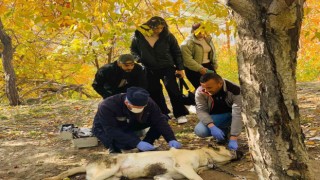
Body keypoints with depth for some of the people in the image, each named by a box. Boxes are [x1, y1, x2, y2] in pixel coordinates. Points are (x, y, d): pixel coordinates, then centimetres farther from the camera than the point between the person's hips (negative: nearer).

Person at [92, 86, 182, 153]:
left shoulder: (148, 103, -22)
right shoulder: (108, 106, -37)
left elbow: (160, 120, -22)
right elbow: (112, 131, -39)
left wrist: (171, 139, -36)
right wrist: (137, 143, -46)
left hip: (130, 124, 5)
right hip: (105, 128, -5)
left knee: (163, 118, -15)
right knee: (129, 144, -38)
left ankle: (147, 146, -3)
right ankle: (114, 147, -6)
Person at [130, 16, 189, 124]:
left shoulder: (167, 36, -8)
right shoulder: (139, 36, -7)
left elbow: (177, 53, -1)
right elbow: (133, 50, 8)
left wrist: (180, 68, -3)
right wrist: (139, 59, -12)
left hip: (167, 68, -2)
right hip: (149, 70, 2)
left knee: (172, 89, -9)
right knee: (154, 92, 8)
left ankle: (180, 114, 1)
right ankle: (163, 114, 22)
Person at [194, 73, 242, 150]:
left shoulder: (234, 90, -30)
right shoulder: (200, 92, -21)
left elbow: (237, 114, -34)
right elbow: (201, 110, -22)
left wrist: (233, 139, -41)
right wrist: (212, 127, -41)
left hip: (231, 114, -2)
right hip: (215, 117, 2)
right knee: (200, 131, -28)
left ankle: (228, 131, -6)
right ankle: (223, 132, 3)